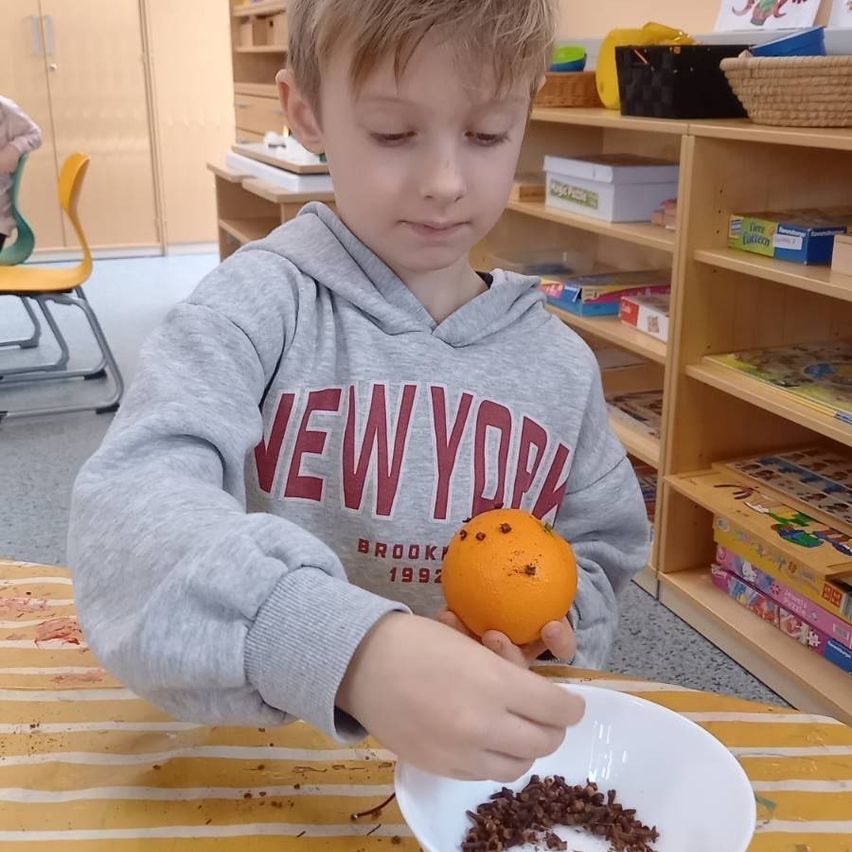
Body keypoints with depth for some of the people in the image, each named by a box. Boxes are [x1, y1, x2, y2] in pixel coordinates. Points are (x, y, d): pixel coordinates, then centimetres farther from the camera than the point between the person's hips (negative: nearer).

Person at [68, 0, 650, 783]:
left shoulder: (561, 364, 2)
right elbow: (132, 504, -26)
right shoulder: (261, 304, -11)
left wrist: (557, 628, -9)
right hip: (269, 752, -3)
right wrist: (354, 652, -40)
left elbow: (601, 549, 12)